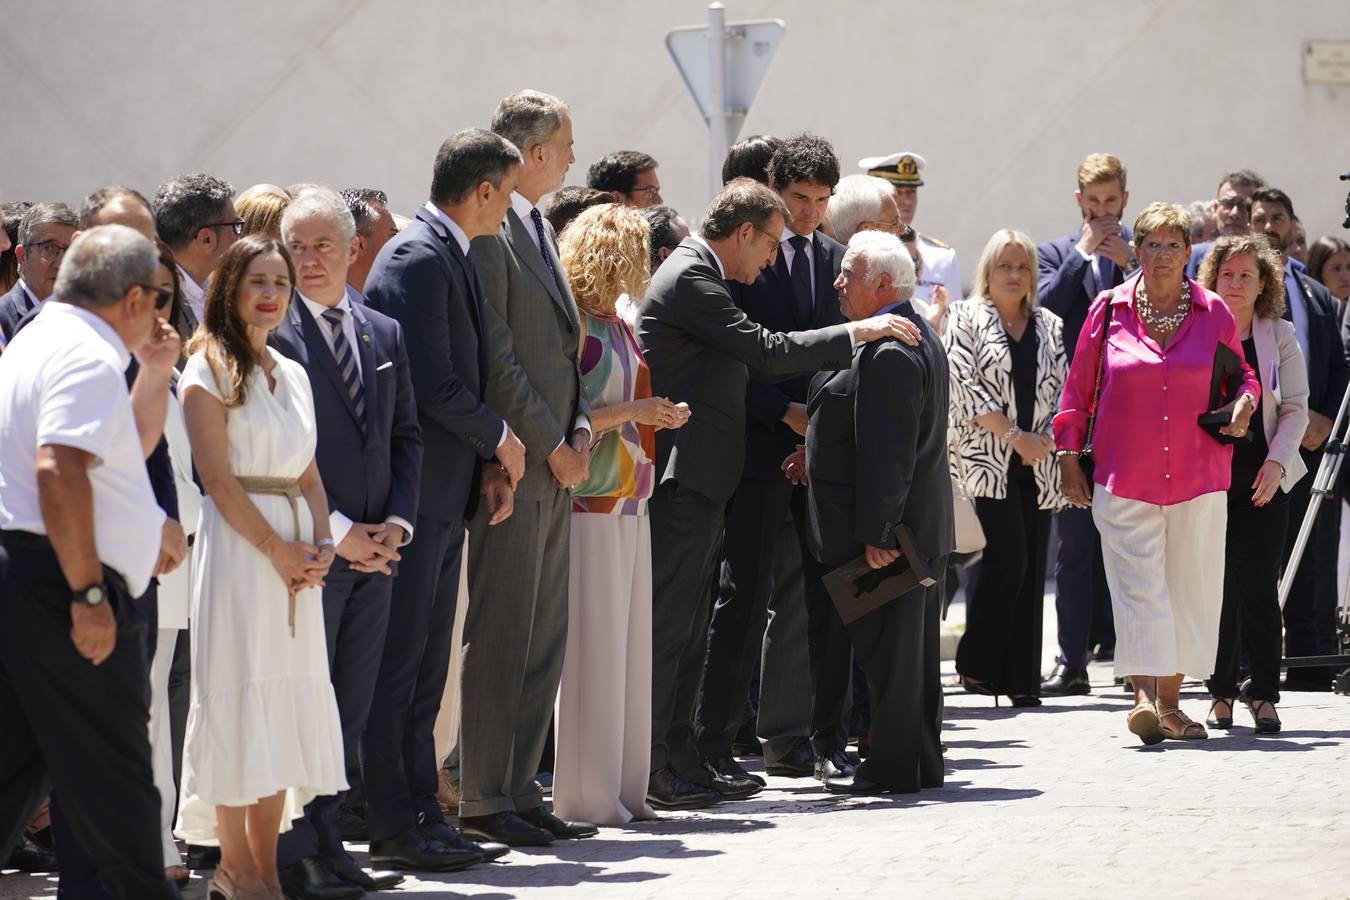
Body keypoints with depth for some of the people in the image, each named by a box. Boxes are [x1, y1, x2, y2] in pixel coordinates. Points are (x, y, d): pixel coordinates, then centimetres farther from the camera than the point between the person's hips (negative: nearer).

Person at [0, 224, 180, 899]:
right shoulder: (89, 356, -12)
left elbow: (124, 453, 32)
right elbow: (60, 469, -26)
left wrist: (155, 375, 23)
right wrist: (89, 595, -24)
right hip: (54, 582, -10)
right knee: (111, 776, -4)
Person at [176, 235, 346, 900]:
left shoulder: (292, 374, 16)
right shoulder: (209, 370, -5)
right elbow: (217, 477, -11)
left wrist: (321, 543, -1)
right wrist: (279, 549, -14)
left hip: (296, 552, 7)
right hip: (238, 545, -7)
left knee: (285, 706, 5)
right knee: (239, 700, -5)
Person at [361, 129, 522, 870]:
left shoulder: (452, 256, 16)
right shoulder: (417, 258, -16)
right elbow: (432, 385, -21)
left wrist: (487, 464, 8)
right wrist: (499, 438, -7)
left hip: (445, 495, 10)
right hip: (412, 494, -10)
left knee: (425, 669, 12)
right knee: (398, 663, -5)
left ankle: (422, 817, 17)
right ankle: (394, 828, -3)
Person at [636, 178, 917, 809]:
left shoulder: (698, 275, 19)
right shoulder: (690, 278, -13)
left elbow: (748, 362, 25)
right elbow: (765, 350, -18)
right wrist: (856, 332, -13)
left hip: (694, 476, 11)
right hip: (681, 473, -11)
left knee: (686, 627, 12)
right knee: (667, 621, -9)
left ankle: (679, 759, 16)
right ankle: (648, 768, -9)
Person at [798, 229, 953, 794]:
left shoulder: (889, 353, -21)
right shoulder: (917, 336, 13)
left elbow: (888, 451, -24)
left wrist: (877, 533, -23)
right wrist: (819, 454, 18)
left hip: (888, 529, -11)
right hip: (923, 527, 11)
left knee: (887, 648, -4)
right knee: (911, 651, 15)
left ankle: (894, 767, 1)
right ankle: (920, 763, 22)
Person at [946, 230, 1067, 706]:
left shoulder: (1049, 326, 15)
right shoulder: (967, 319, 2)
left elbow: (1061, 390, 12)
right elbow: (967, 387, -6)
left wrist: (1046, 439, -6)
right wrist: (1015, 436, -11)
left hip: (1038, 464, 5)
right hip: (988, 459, -5)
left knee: (1031, 569, 2)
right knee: (1007, 557, -18)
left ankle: (1022, 678, 5)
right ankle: (977, 662, -4)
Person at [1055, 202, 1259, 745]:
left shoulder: (1213, 314, 5)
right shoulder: (1109, 309, 2)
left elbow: (1244, 375, 19)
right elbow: (1078, 387, 9)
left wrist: (1244, 403, -4)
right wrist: (1069, 458, 6)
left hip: (1198, 475, 2)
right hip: (1124, 477, -2)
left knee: (1190, 588, 5)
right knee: (1138, 584, -12)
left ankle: (1170, 702, 15)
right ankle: (1145, 697, -20)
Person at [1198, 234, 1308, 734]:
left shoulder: (1279, 336, 7)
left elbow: (1296, 408, 5)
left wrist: (1276, 463, -9)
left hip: (1264, 479, 0)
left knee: (1259, 585, -6)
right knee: (1217, 585, 0)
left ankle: (1264, 694, -1)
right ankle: (1222, 692, 8)